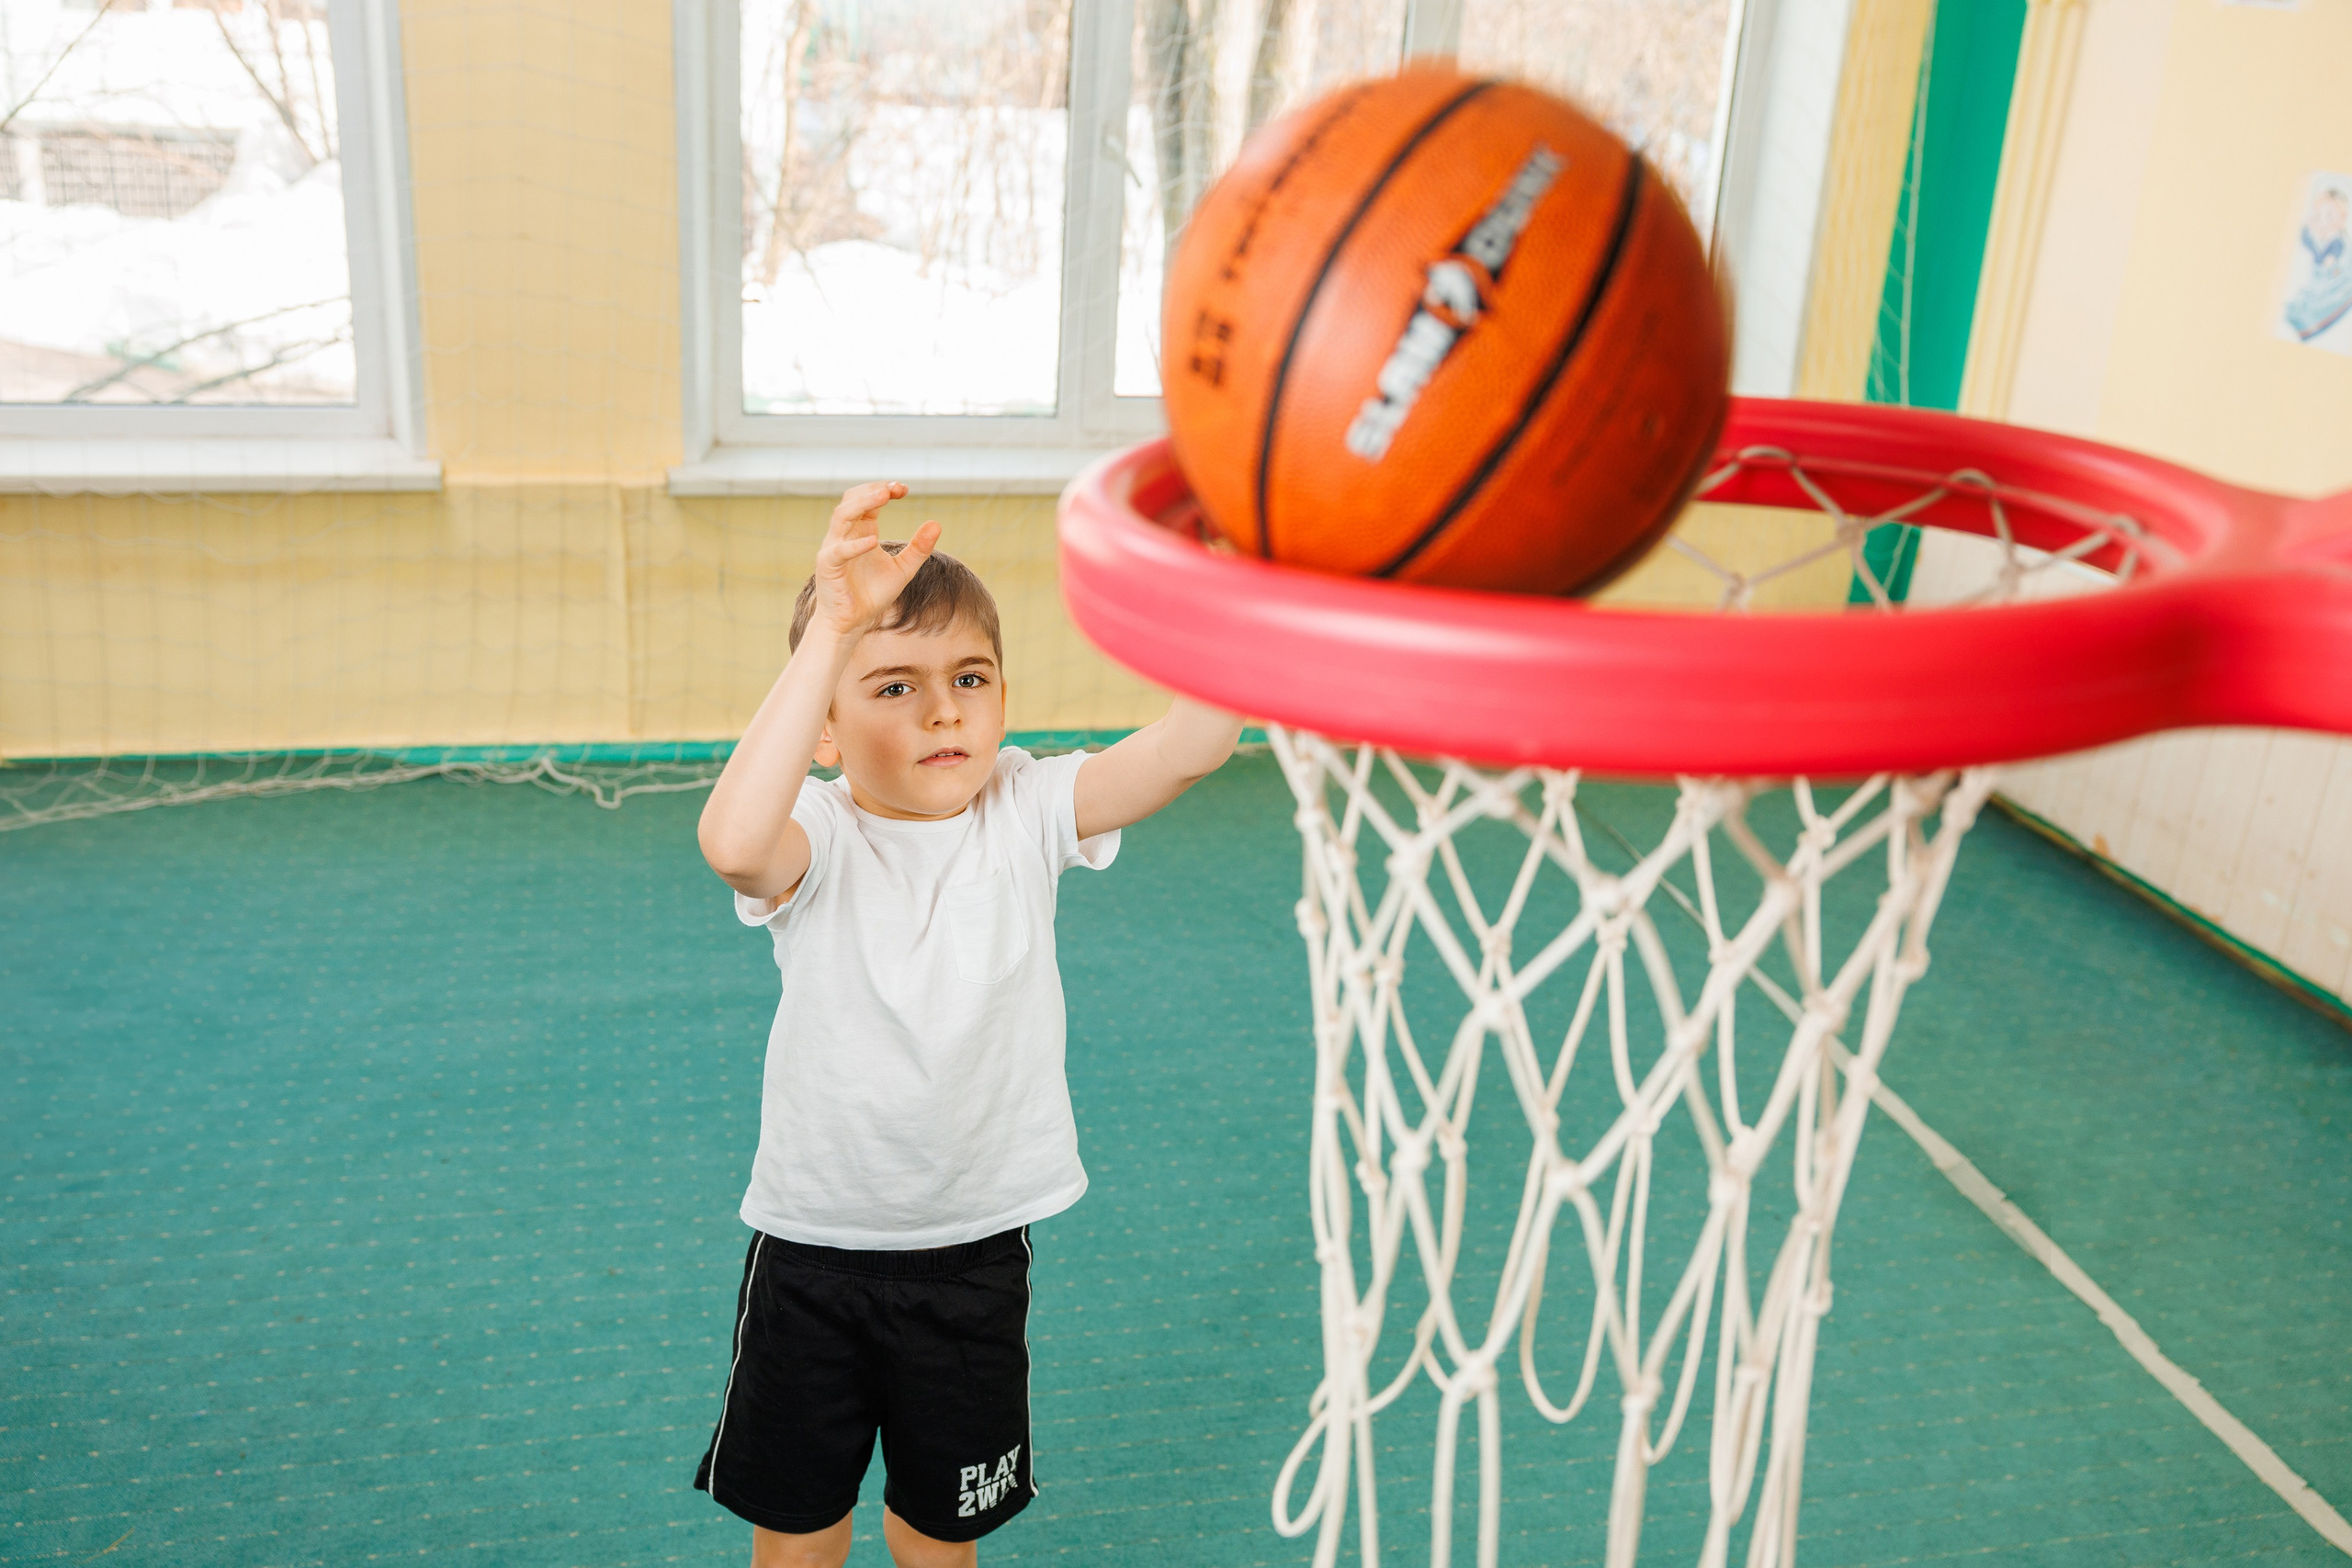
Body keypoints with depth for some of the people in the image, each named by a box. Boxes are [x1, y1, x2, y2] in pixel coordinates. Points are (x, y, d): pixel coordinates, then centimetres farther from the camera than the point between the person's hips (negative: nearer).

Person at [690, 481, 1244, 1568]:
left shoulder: (1026, 813, -8)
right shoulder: (816, 839, -16)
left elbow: (1197, 741, -23)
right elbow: (732, 840, -41)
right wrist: (830, 628, -42)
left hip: (974, 1251, 2)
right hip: (811, 1246, -1)